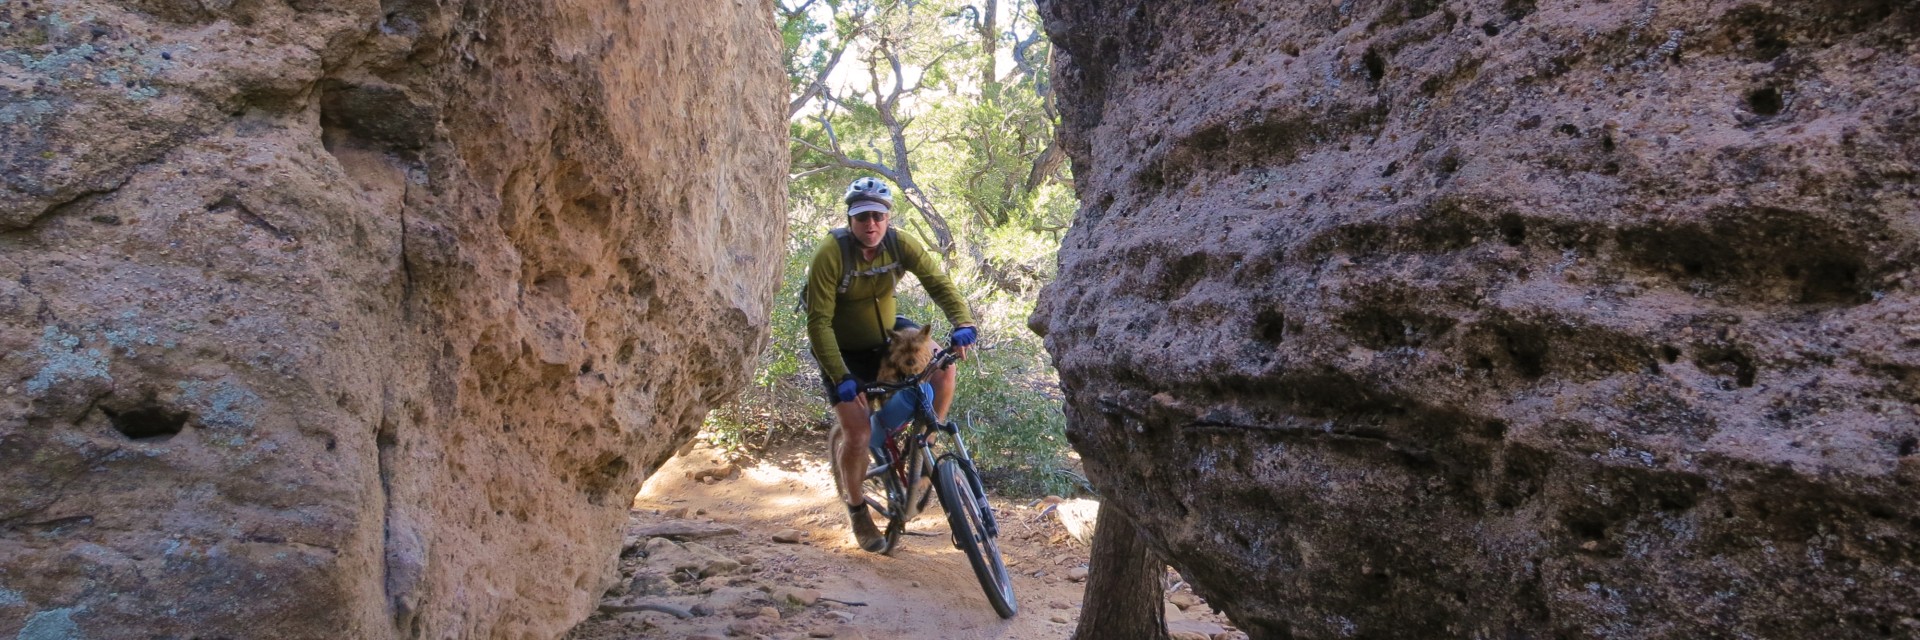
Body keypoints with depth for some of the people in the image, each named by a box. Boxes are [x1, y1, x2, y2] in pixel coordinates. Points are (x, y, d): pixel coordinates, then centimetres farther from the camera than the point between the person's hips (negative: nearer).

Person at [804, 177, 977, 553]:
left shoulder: (899, 245, -16)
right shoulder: (831, 254, -27)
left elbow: (937, 282, -21)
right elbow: (818, 322, -28)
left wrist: (963, 323, -40)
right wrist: (840, 377, -37)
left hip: (886, 335, 4)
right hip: (845, 351, -4)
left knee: (942, 365, -21)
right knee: (858, 435, -12)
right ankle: (857, 510, 15)